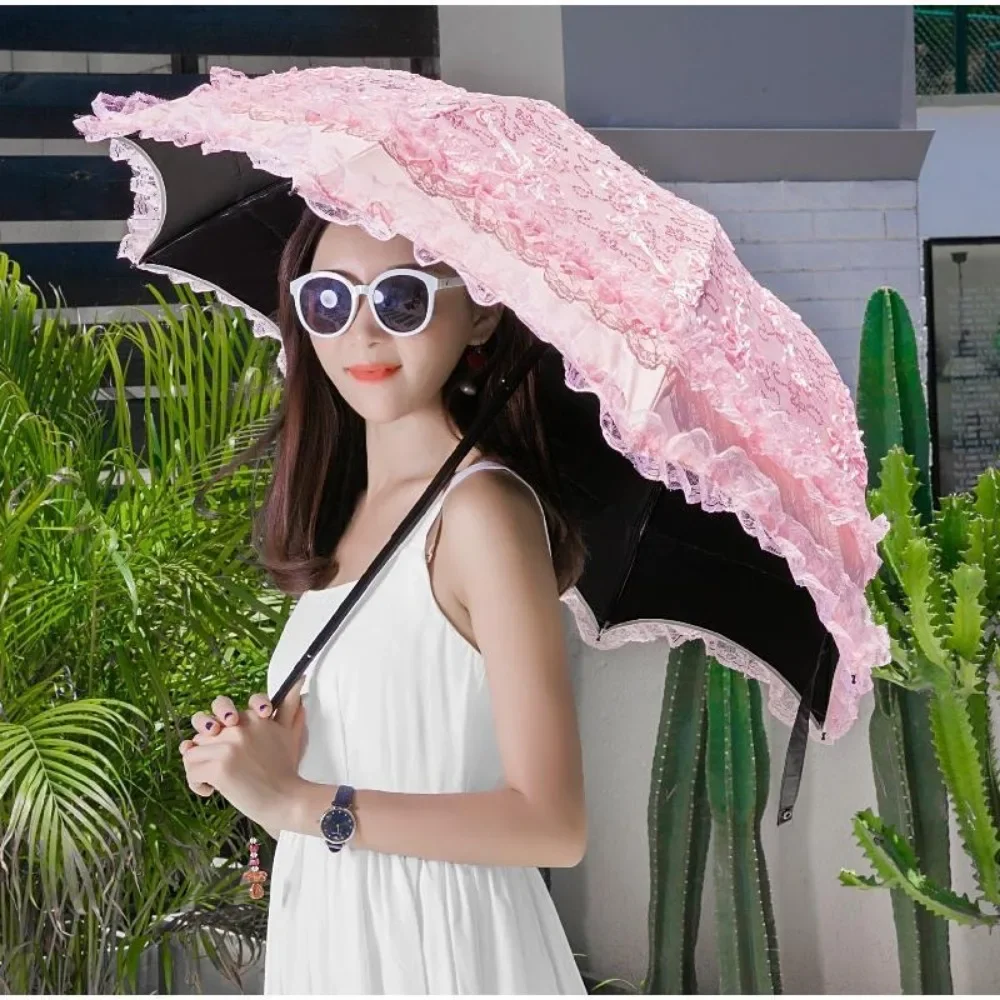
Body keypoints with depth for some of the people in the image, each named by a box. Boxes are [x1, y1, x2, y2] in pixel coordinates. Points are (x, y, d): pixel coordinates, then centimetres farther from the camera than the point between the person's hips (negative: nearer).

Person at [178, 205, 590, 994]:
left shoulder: (480, 506, -17)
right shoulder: (346, 515, 6)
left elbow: (552, 823, -22)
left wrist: (298, 803, -21)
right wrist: (259, 761, -5)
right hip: (333, 935, 7)